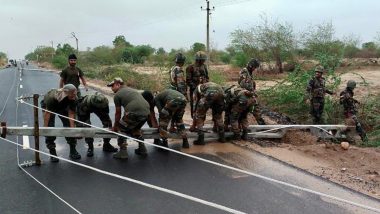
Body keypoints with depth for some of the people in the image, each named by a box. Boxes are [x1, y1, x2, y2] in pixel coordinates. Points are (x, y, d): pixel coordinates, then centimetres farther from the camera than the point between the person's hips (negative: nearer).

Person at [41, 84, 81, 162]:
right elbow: (47, 112, -35)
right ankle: (52, 152, -2)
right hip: (47, 106, -3)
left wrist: (72, 127, -30)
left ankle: (73, 150, 6)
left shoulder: (73, 98, -31)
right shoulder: (52, 97, -43)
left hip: (63, 107, 3)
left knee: (69, 127, -4)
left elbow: (71, 113, -26)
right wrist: (45, 127, -34)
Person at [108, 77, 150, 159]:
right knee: (136, 129, 32)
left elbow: (118, 113, 15)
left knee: (121, 129, 14)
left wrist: (115, 127, 29)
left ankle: (123, 152, 10)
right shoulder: (132, 90, 31)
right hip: (146, 112, 7)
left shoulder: (117, 95, 9)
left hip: (134, 113, -7)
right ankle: (142, 149, 32)